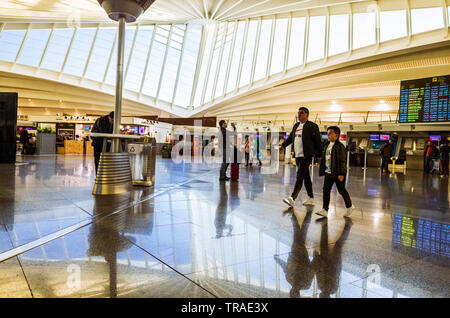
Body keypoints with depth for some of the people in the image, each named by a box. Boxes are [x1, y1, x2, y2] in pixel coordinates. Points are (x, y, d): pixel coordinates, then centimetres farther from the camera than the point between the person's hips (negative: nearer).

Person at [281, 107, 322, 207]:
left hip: (306, 156, -7)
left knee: (299, 177, -13)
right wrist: (283, 145, 31)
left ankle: (292, 198, -17)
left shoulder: (312, 126, -6)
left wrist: (319, 155, -6)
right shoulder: (296, 126, 15)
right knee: (306, 177, 12)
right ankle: (311, 199, 21)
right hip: (298, 155, 7)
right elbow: (290, 137, 30)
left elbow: (318, 141, -6)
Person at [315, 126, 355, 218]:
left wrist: (341, 173, -19)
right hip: (328, 172, 7)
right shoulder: (326, 145, 10)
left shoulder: (340, 146, -13)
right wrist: (323, 170, 16)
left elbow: (343, 161, -15)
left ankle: (349, 206, 29)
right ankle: (325, 210, 4)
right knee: (326, 190, 1)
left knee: (341, 190, 7)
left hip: (337, 173, -7)